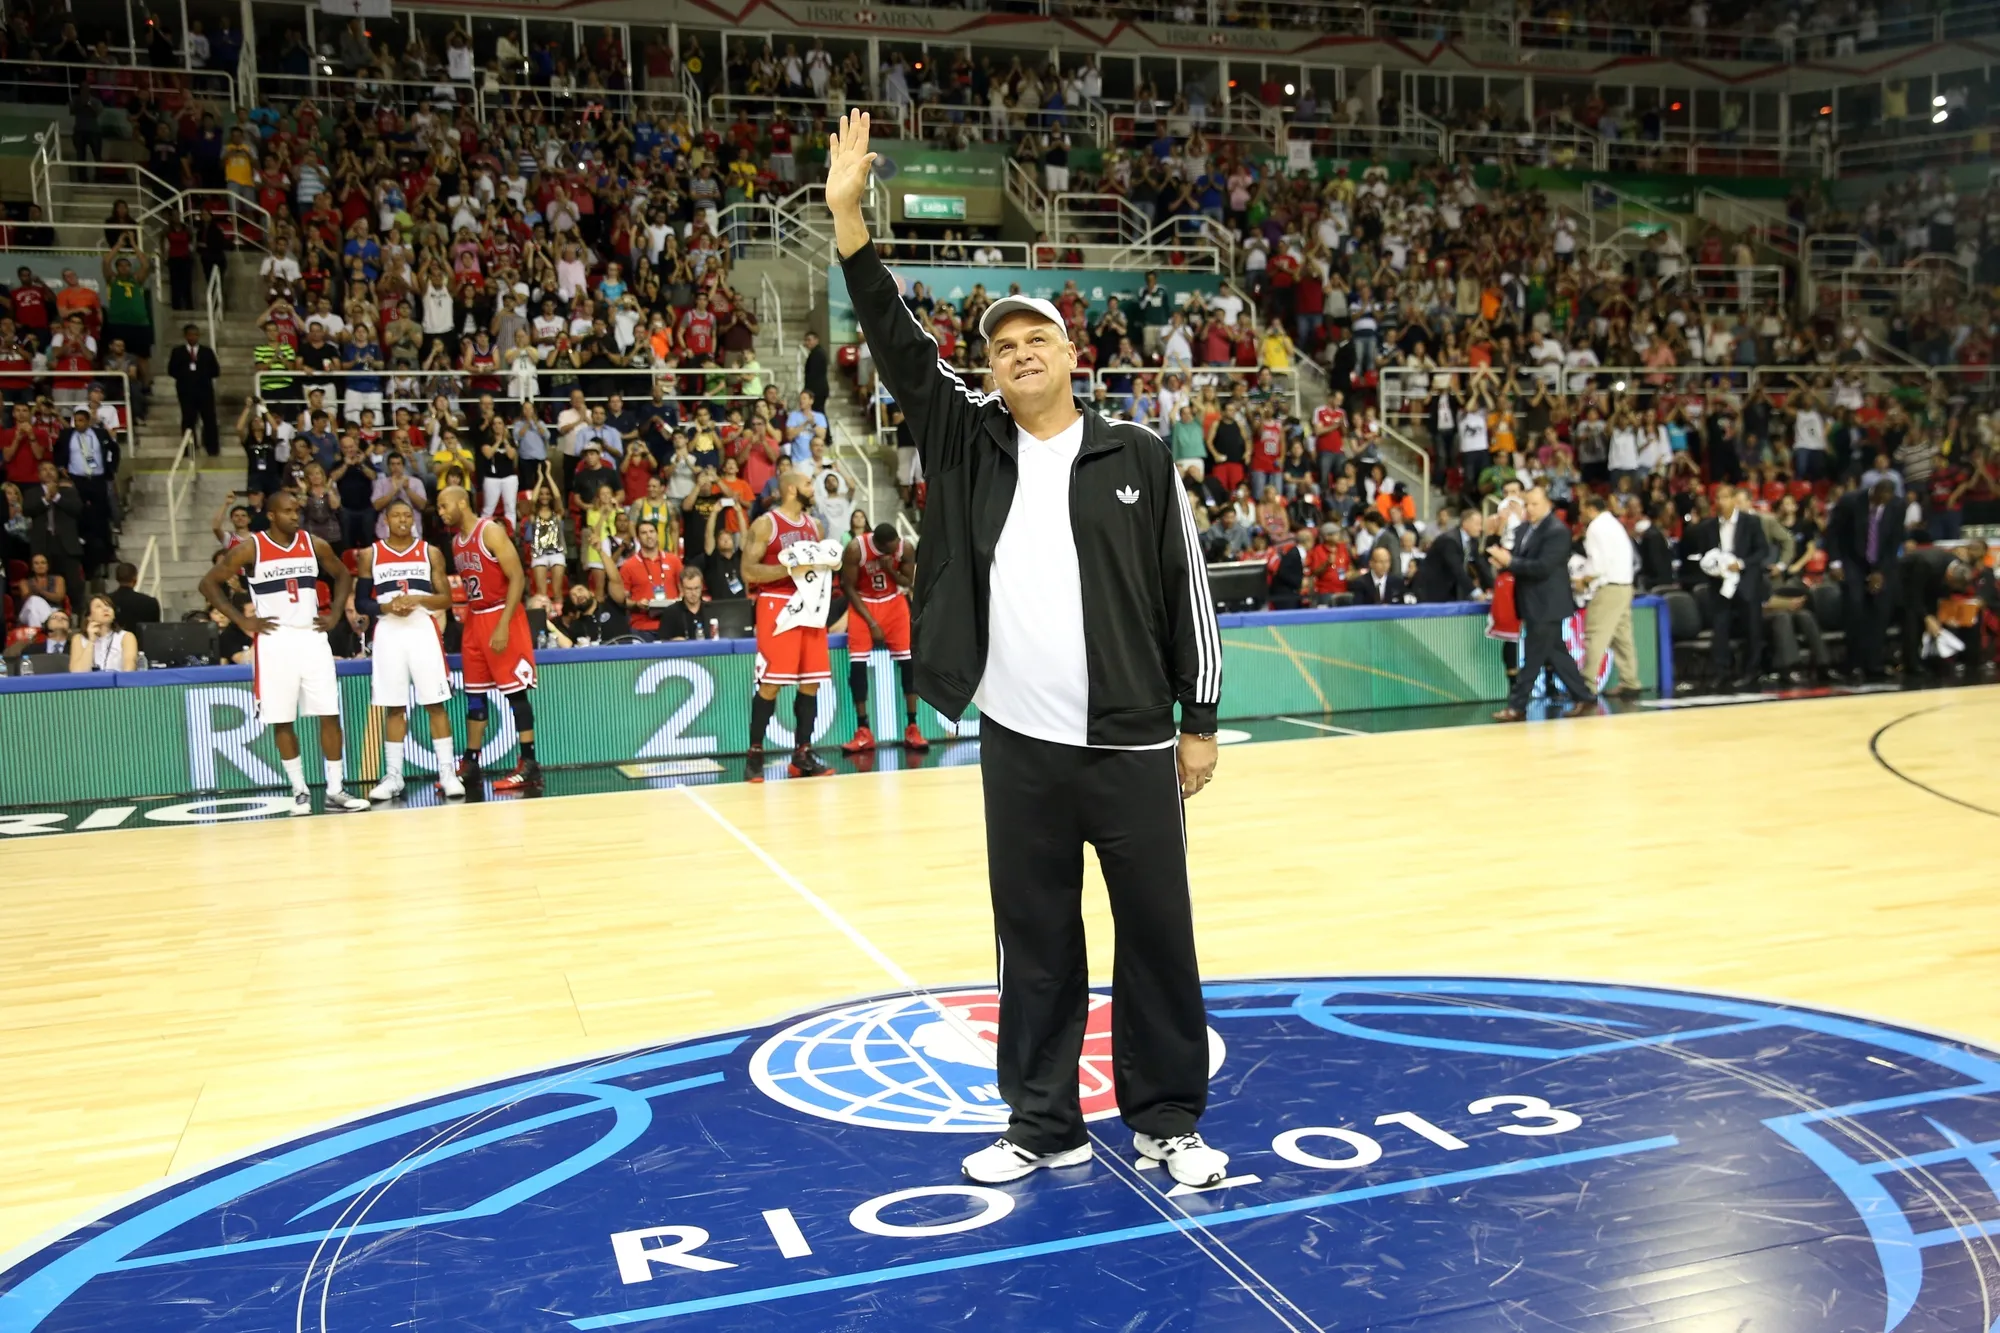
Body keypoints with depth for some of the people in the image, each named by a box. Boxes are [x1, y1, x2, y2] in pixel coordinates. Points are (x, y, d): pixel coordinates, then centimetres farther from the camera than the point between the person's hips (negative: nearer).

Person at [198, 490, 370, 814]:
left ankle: (334, 791, 6)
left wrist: (335, 613, 6)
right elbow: (209, 583, -1)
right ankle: (299, 791, 11)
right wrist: (242, 621, -7)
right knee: (282, 720, 1)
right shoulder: (250, 549, -5)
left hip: (311, 637, 3)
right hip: (274, 640, -3)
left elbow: (343, 575, 19)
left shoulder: (314, 544, 4)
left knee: (330, 714, -1)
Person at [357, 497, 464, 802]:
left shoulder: (430, 552, 7)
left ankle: (448, 772, -1)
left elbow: (446, 599, 5)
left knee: (435, 704, -3)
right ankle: (393, 776, 10)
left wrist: (418, 599, -13)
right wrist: (385, 607, -11)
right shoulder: (369, 555, 8)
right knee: (393, 708, 4)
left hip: (423, 630, -1)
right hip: (388, 633, 1)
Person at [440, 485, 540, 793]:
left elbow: (517, 578, -17)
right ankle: (470, 763, 16)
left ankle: (529, 766, -4)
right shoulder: (456, 541, 12)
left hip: (503, 617, -8)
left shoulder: (491, 532, -12)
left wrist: (503, 625, -22)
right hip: (475, 618, 8)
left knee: (515, 690, -7)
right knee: (474, 693, 10)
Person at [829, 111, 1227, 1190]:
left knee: (1156, 935, 7)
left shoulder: (1137, 459, 2)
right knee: (1034, 941, 11)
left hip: (1132, 746, -1)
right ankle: (1044, 1122, 25)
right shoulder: (971, 447, 6)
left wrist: (1199, 721, 1)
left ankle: (1168, 1120, 23)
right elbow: (901, 350, -1)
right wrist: (847, 216, -9)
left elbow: (1187, 593, 2)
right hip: (1019, 748, 2)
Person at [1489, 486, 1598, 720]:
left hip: (1546, 604, -9)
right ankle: (1584, 697, 23)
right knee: (1555, 654, 14)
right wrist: (1499, 555, -10)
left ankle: (1517, 706, 0)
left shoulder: (1557, 531, -15)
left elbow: (1543, 567, -23)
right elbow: (1516, 559, 11)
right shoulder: (1523, 529, 12)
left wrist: (1510, 562, -23)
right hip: (1533, 603, 9)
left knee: (1533, 658, -4)